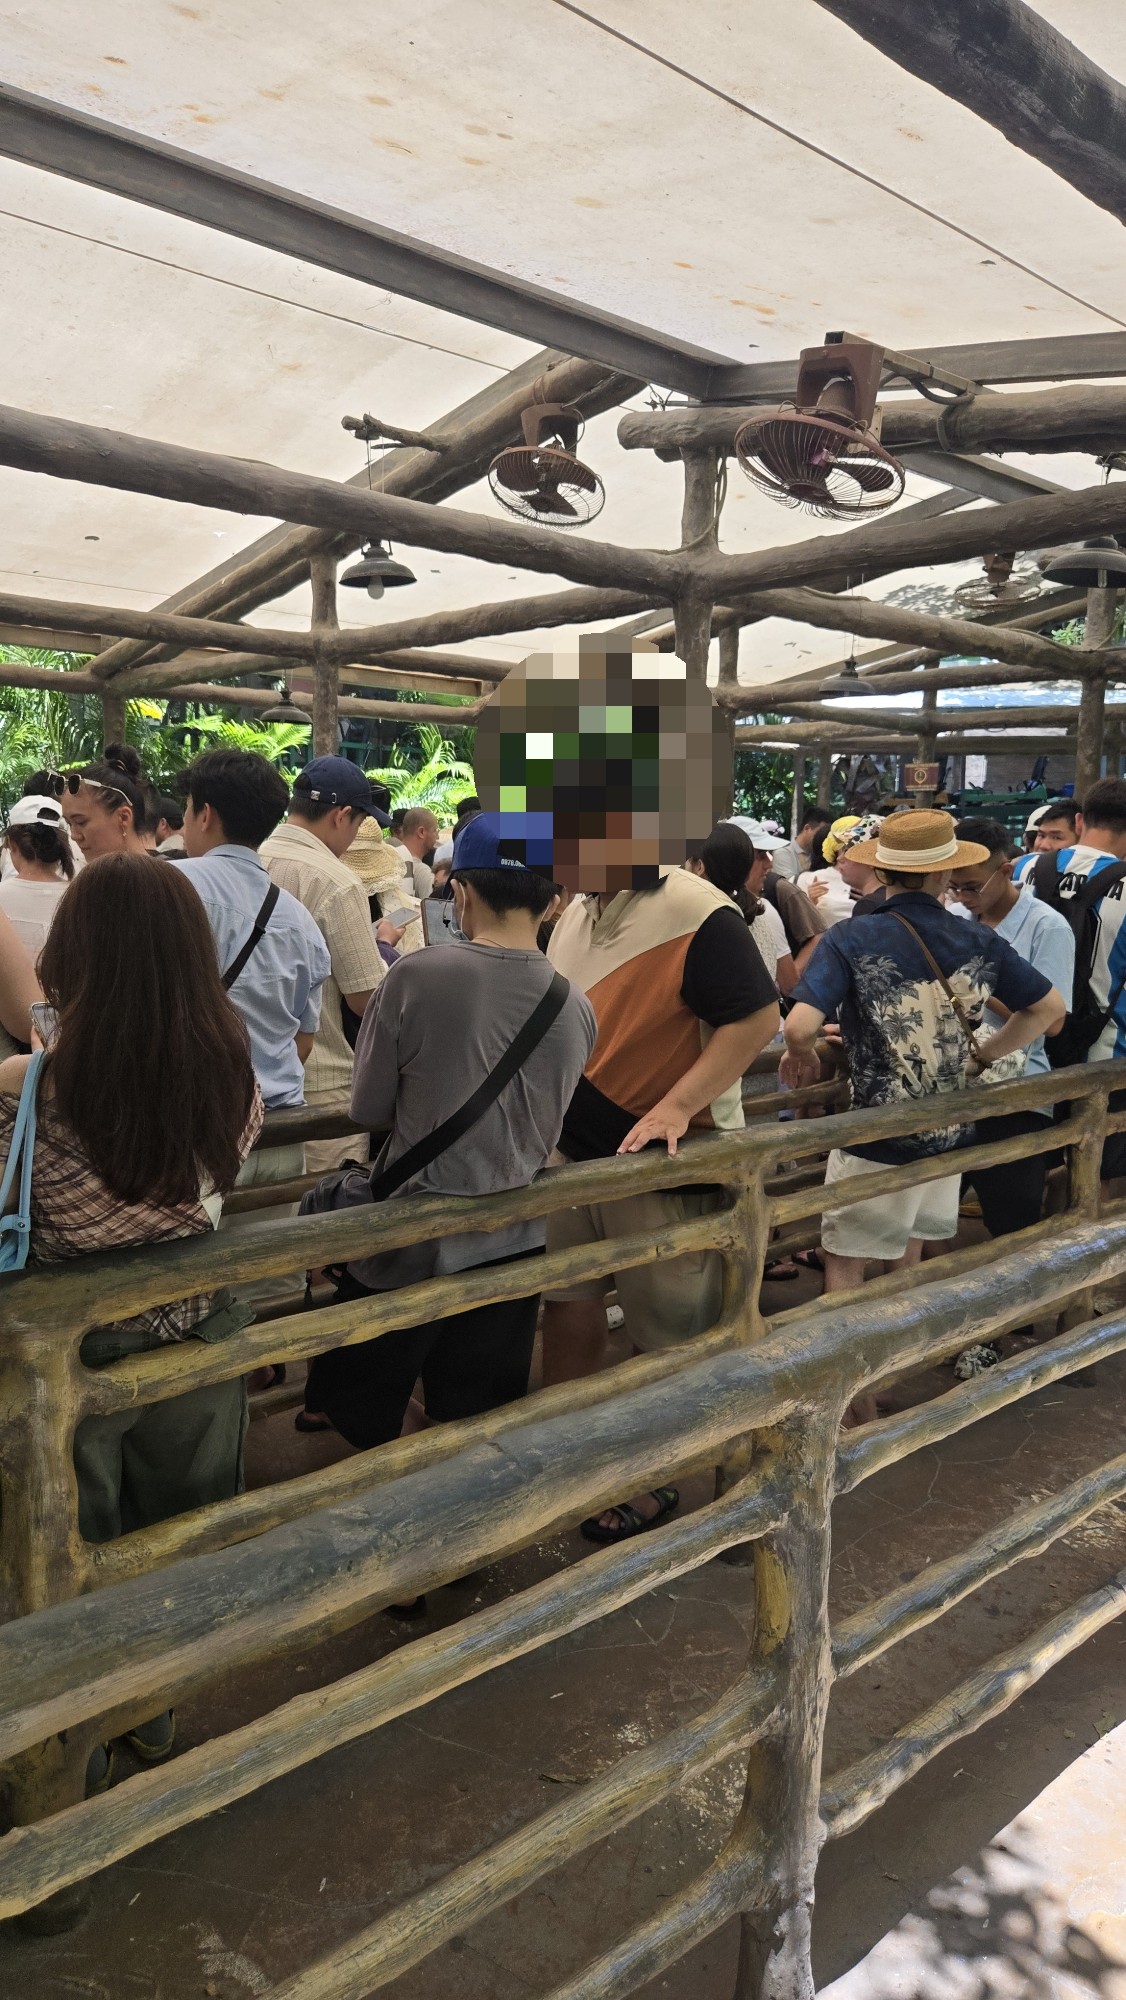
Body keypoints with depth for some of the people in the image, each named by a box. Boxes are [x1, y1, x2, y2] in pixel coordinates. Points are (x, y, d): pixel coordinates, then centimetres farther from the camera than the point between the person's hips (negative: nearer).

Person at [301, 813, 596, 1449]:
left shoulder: (416, 977, -18)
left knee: (360, 1423, 18)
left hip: (410, 1246, -3)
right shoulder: (577, 1008, -7)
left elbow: (368, 1111, -7)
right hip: (515, 1247, 4)